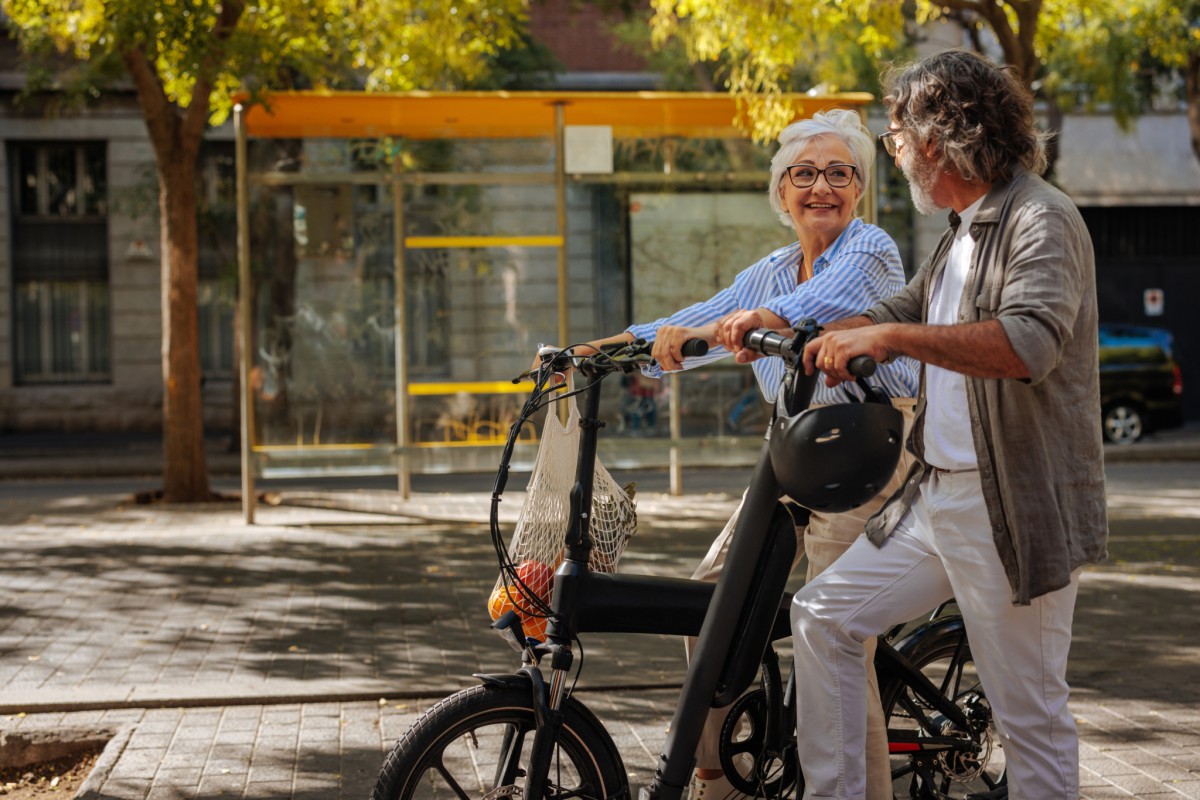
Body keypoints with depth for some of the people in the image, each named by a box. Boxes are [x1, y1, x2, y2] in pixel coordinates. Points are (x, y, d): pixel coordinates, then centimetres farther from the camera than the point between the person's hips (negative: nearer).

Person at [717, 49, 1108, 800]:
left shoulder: (1041, 220, -14)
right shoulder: (965, 231, 18)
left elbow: (1029, 343, -30)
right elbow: (905, 312, 28)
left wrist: (888, 337, -31)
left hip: (1015, 511, -9)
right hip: (936, 497, 9)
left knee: (1030, 714, -1)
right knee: (825, 614, 8)